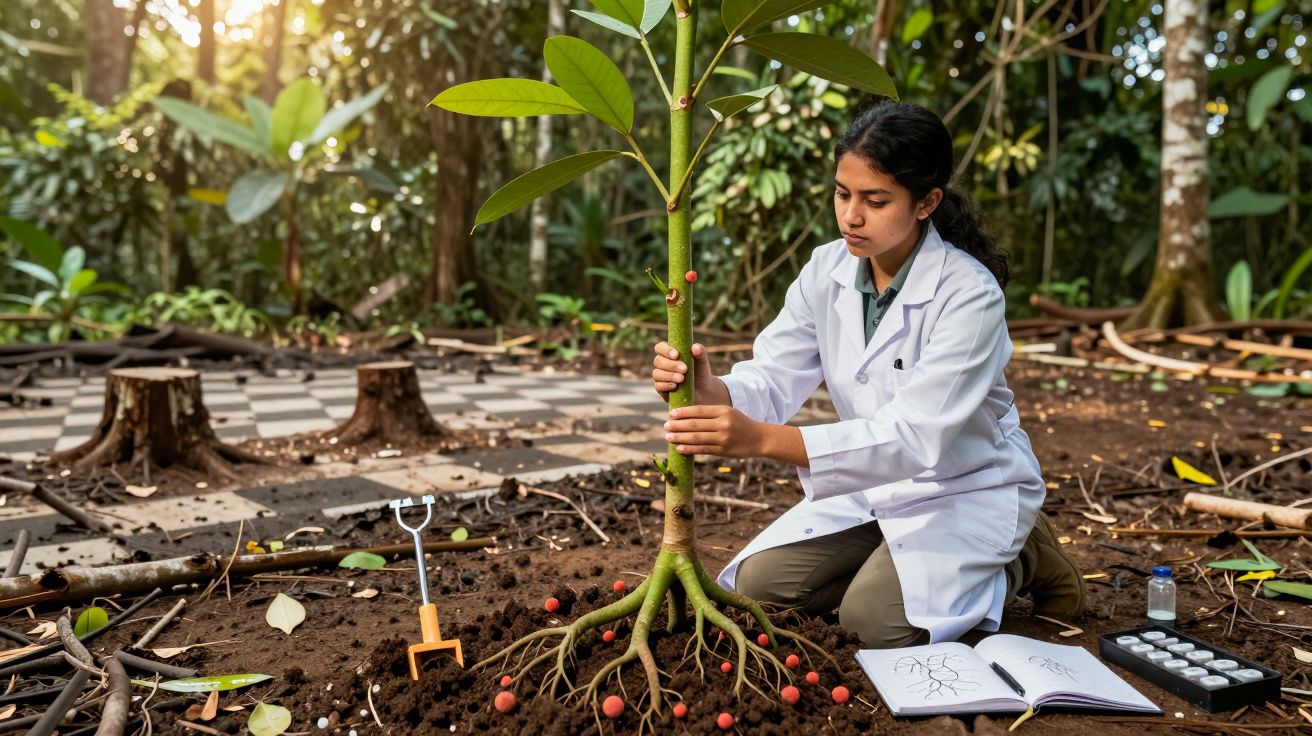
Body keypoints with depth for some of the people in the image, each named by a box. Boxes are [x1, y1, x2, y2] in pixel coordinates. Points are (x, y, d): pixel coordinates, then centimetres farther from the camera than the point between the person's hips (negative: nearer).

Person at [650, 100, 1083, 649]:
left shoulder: (969, 293, -27)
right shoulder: (827, 271, -9)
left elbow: (914, 437, -36)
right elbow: (772, 377, -14)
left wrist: (764, 439, -48)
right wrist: (712, 392, -40)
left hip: (968, 490, -5)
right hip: (872, 484, 5)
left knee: (875, 619, -23)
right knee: (759, 582, -8)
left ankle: (1017, 564, 4)